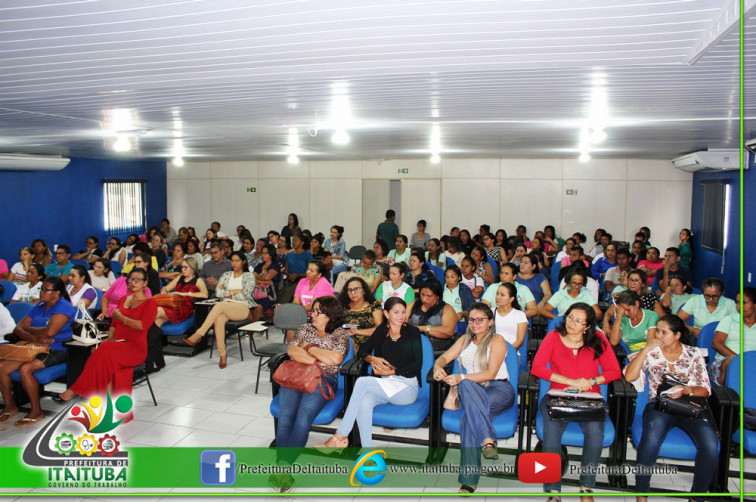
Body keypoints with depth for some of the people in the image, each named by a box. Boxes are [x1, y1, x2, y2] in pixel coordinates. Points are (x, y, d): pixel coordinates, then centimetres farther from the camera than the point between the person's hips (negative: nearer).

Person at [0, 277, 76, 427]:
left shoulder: (64, 307, -8)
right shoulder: (38, 307, 17)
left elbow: (49, 332, -21)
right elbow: (18, 329, 9)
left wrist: (30, 329, -2)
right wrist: (34, 338, -13)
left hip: (57, 350, -8)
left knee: (25, 368, -28)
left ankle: (36, 412, -14)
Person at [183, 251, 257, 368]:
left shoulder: (249, 276, 11)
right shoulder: (226, 275, 23)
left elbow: (246, 295, -3)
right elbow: (218, 292, 10)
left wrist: (228, 293, 1)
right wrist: (235, 291, 0)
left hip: (243, 308, -3)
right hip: (226, 308, 3)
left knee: (219, 306, -34)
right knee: (219, 319, -34)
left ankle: (198, 335, -35)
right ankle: (222, 354, -34)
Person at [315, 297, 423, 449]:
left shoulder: (413, 332, 7)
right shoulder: (381, 330, 16)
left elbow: (417, 364, 0)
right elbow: (361, 352, 14)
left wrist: (392, 372, -9)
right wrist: (372, 359, -8)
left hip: (407, 387, -3)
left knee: (362, 382, -28)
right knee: (364, 403, -34)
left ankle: (339, 437, -25)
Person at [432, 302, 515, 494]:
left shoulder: (496, 340, 4)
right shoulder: (465, 340, 23)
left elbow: (491, 373, -8)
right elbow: (445, 357, 14)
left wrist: (461, 378, -19)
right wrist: (438, 367, -11)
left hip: (499, 389, -3)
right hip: (472, 391, 4)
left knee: (469, 416, -35)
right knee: (466, 386, -37)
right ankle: (488, 440, -47)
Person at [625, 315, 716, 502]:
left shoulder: (694, 353, 9)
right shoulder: (651, 352, 7)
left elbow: (706, 389, 8)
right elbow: (629, 376, -6)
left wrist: (685, 390, -14)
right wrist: (646, 348, -7)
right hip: (660, 405, -1)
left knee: (710, 446, -28)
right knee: (651, 440, -33)